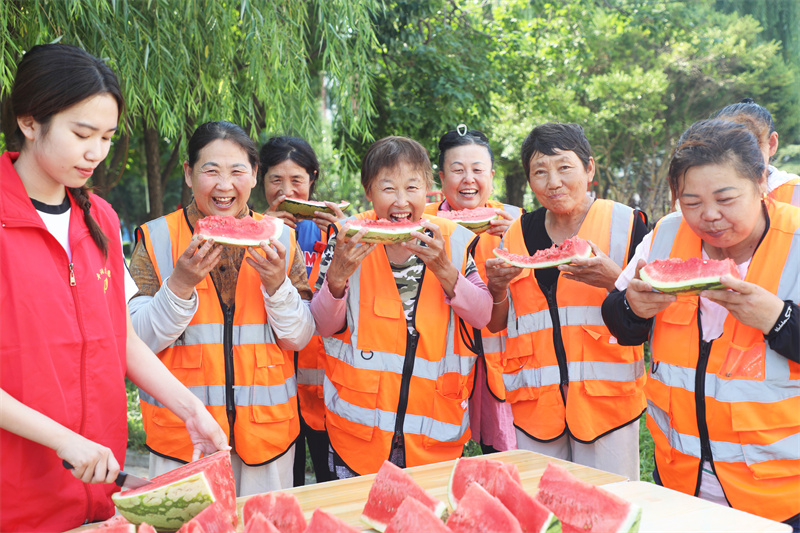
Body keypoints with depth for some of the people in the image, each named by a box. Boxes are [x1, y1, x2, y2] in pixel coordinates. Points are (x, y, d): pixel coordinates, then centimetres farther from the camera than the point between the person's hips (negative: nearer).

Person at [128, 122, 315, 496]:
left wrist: (277, 284, -16)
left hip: (266, 430, 2)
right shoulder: (156, 239, -2)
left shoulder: (279, 240, 3)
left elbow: (300, 339, 1)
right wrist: (180, 284, -21)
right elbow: (139, 343, -7)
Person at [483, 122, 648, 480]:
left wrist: (615, 280, -19)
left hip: (605, 395, -2)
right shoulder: (519, 232, 10)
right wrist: (497, 288, -6)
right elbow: (497, 325, 14)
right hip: (534, 400, 3)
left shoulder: (624, 223, 1)